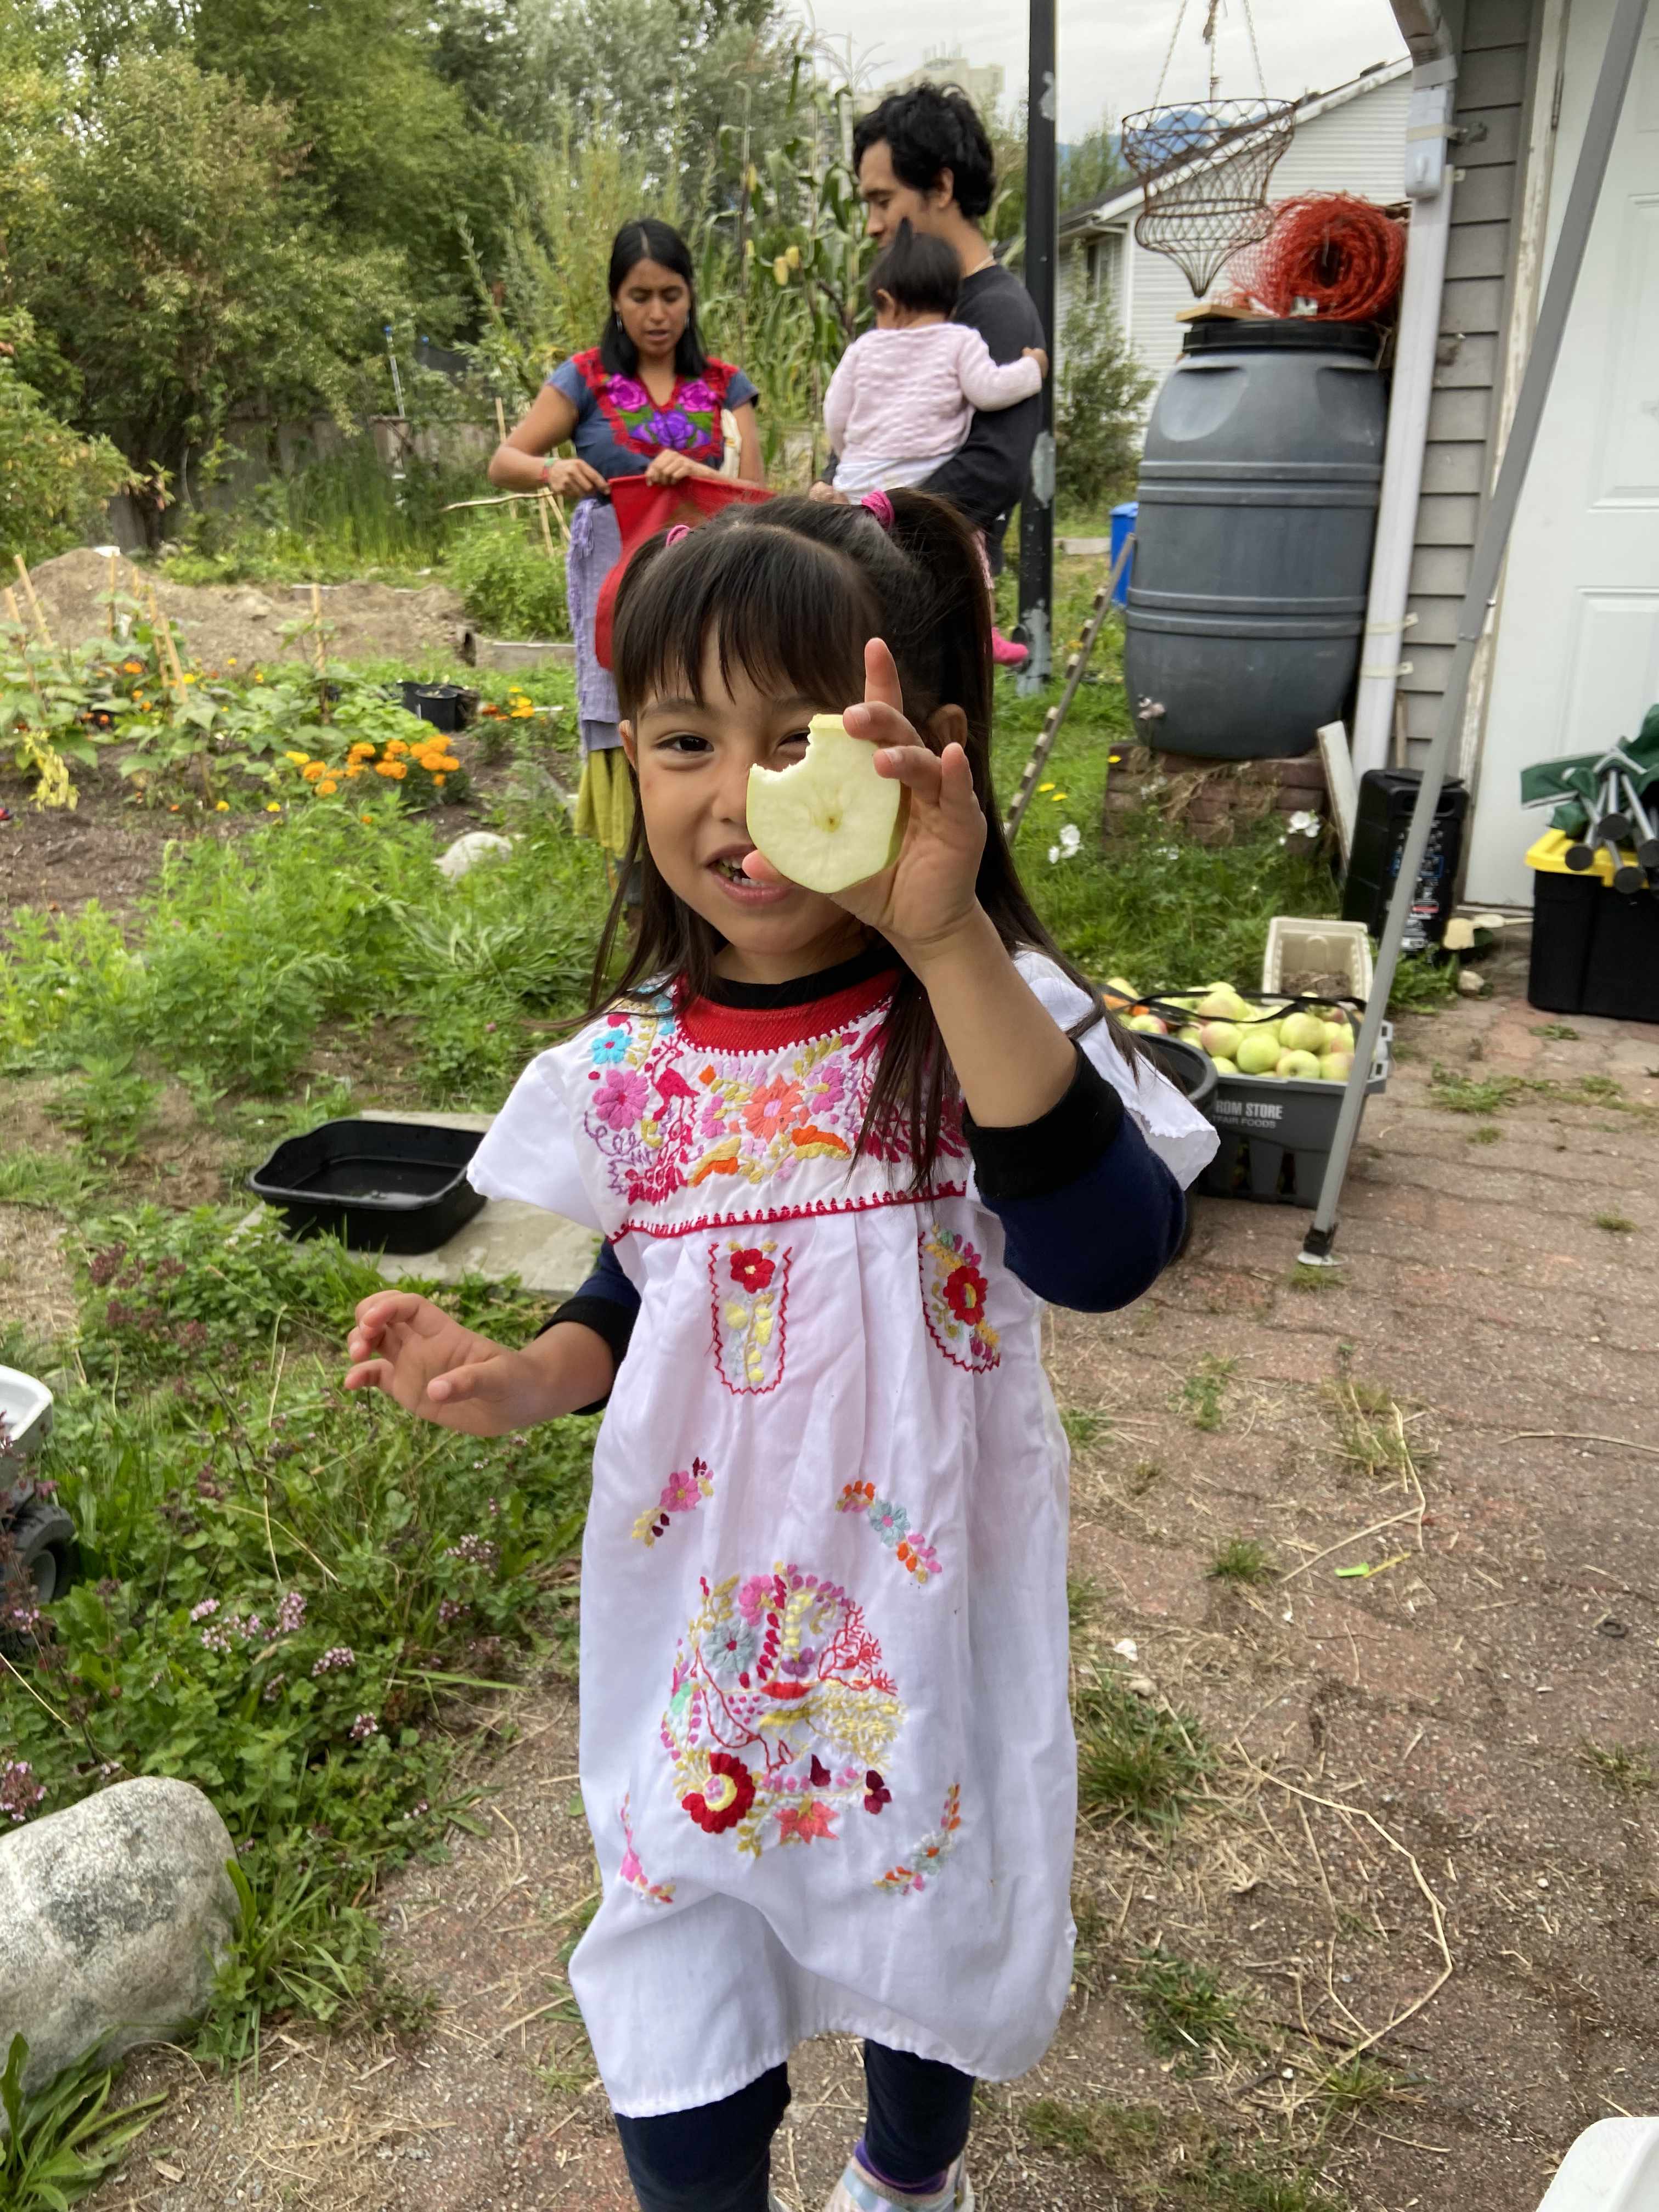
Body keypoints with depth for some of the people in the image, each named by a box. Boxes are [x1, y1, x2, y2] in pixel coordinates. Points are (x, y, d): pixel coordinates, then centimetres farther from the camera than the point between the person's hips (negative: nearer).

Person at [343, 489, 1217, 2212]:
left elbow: (1105, 1253, -39)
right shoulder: (638, 1063, -8)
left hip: (927, 1604, -2)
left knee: (931, 1929, 27)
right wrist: (529, 1377, -10)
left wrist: (952, 944, -46)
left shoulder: (986, 1014, -20)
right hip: (701, 1613, 2)